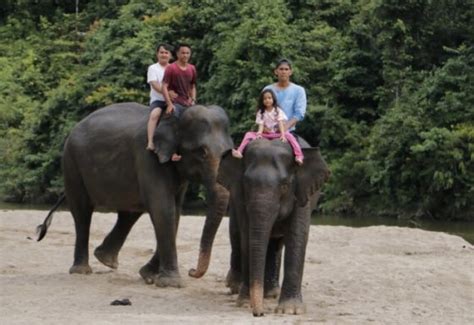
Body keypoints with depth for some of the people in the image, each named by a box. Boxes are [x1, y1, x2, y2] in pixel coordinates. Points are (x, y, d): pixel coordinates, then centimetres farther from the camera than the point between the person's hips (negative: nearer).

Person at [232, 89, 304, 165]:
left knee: (289, 135, -32)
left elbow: (281, 124, -12)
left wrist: (283, 135, -29)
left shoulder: (278, 111, -1)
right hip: (265, 134, 2)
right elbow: (261, 125, -6)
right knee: (249, 134, -17)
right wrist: (259, 133, -28)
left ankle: (299, 156, -40)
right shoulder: (261, 112, 4)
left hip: (277, 134, -2)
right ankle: (239, 152, -30)